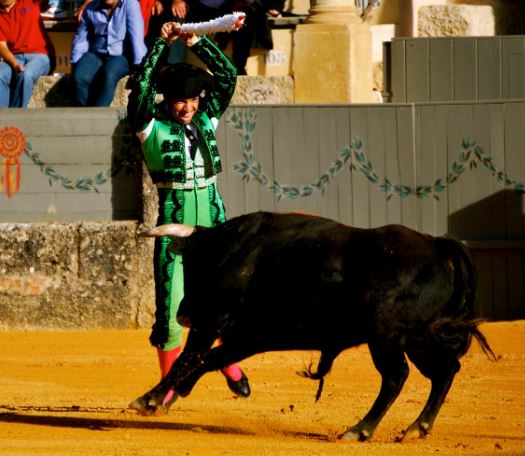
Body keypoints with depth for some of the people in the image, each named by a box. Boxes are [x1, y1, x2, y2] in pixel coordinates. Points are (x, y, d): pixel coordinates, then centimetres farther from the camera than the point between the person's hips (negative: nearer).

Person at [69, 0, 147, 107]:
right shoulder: (91, 9, 6)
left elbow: (136, 36, -14)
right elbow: (80, 39, 12)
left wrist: (138, 66, -21)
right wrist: (75, 65, 5)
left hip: (122, 57, -3)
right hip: (96, 55, 3)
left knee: (108, 76, -35)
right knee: (79, 77, -27)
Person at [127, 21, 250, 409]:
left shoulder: (207, 118, 6)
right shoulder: (151, 126, -6)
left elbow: (227, 75, 2)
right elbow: (142, 87, -21)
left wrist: (196, 42, -5)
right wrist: (162, 44, -20)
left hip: (212, 213, 4)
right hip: (174, 214, -4)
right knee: (171, 301, -5)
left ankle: (229, 363, 29)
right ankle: (169, 381, 6)